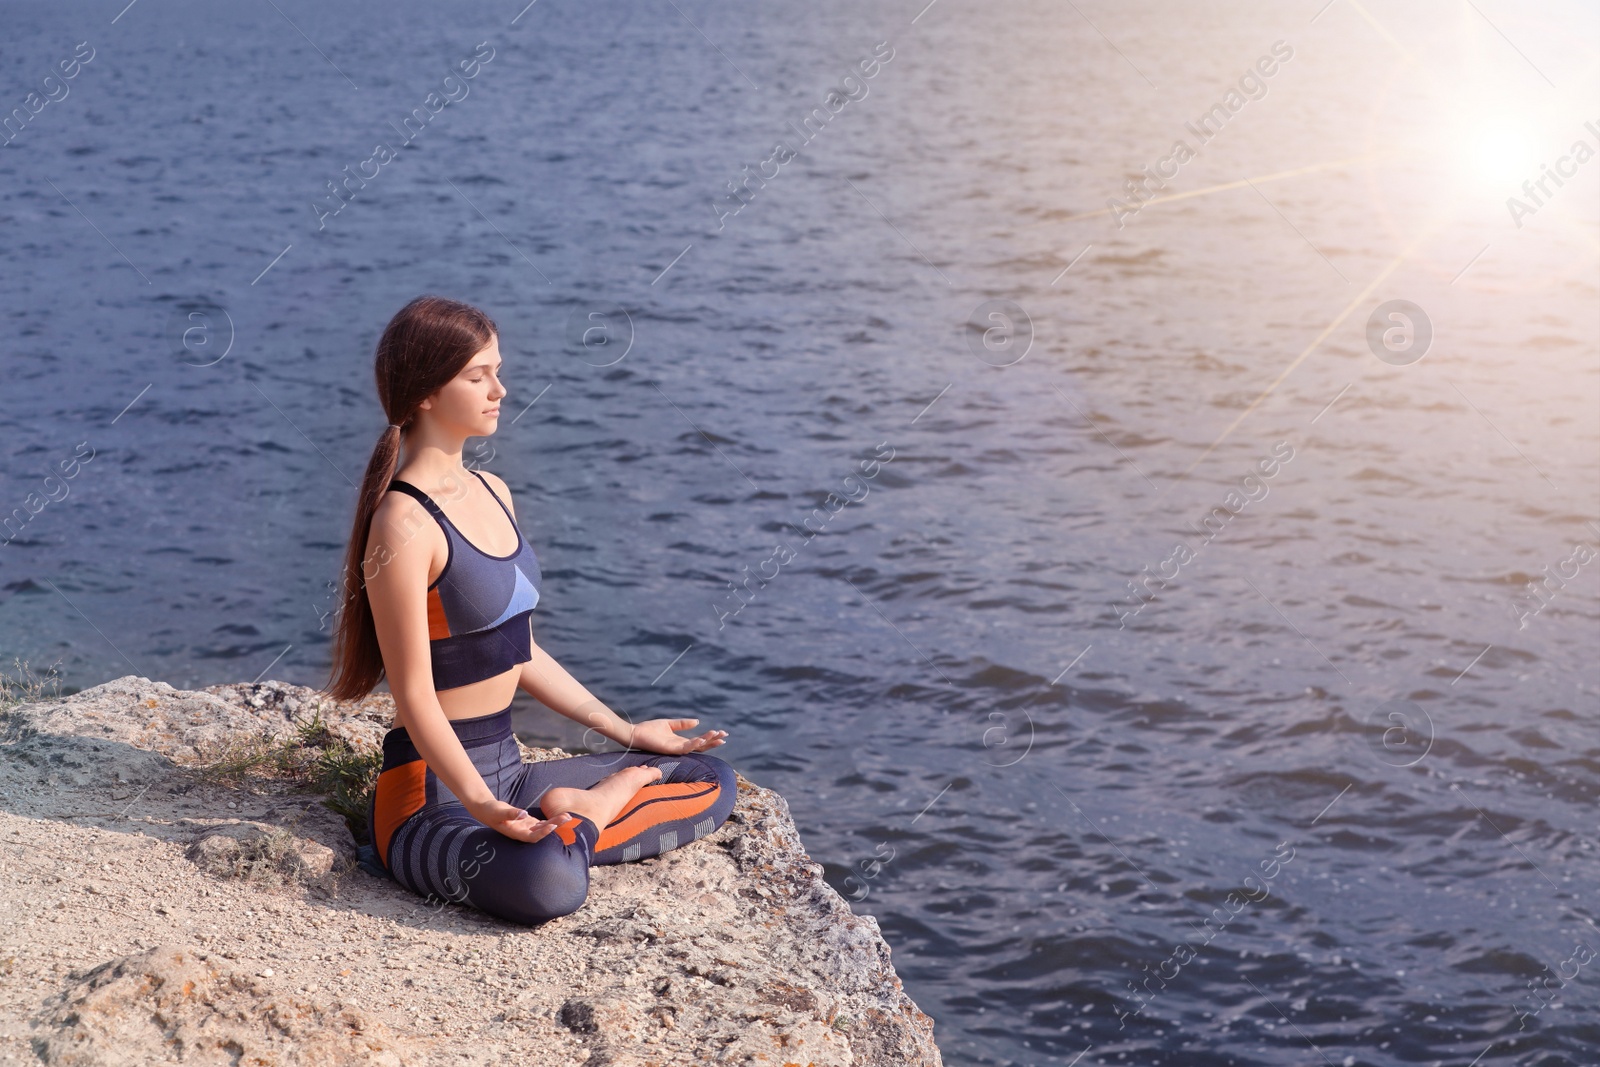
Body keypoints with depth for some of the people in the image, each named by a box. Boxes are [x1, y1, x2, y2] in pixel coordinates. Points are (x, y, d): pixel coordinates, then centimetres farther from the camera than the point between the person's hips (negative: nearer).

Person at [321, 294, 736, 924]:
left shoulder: (493, 494, 10)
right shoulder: (403, 523, -17)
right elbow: (414, 695, -19)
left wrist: (625, 731, 18)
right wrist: (482, 807, -29)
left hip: (505, 770, 9)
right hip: (433, 792, -9)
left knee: (713, 781, 10)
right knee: (547, 885, -38)